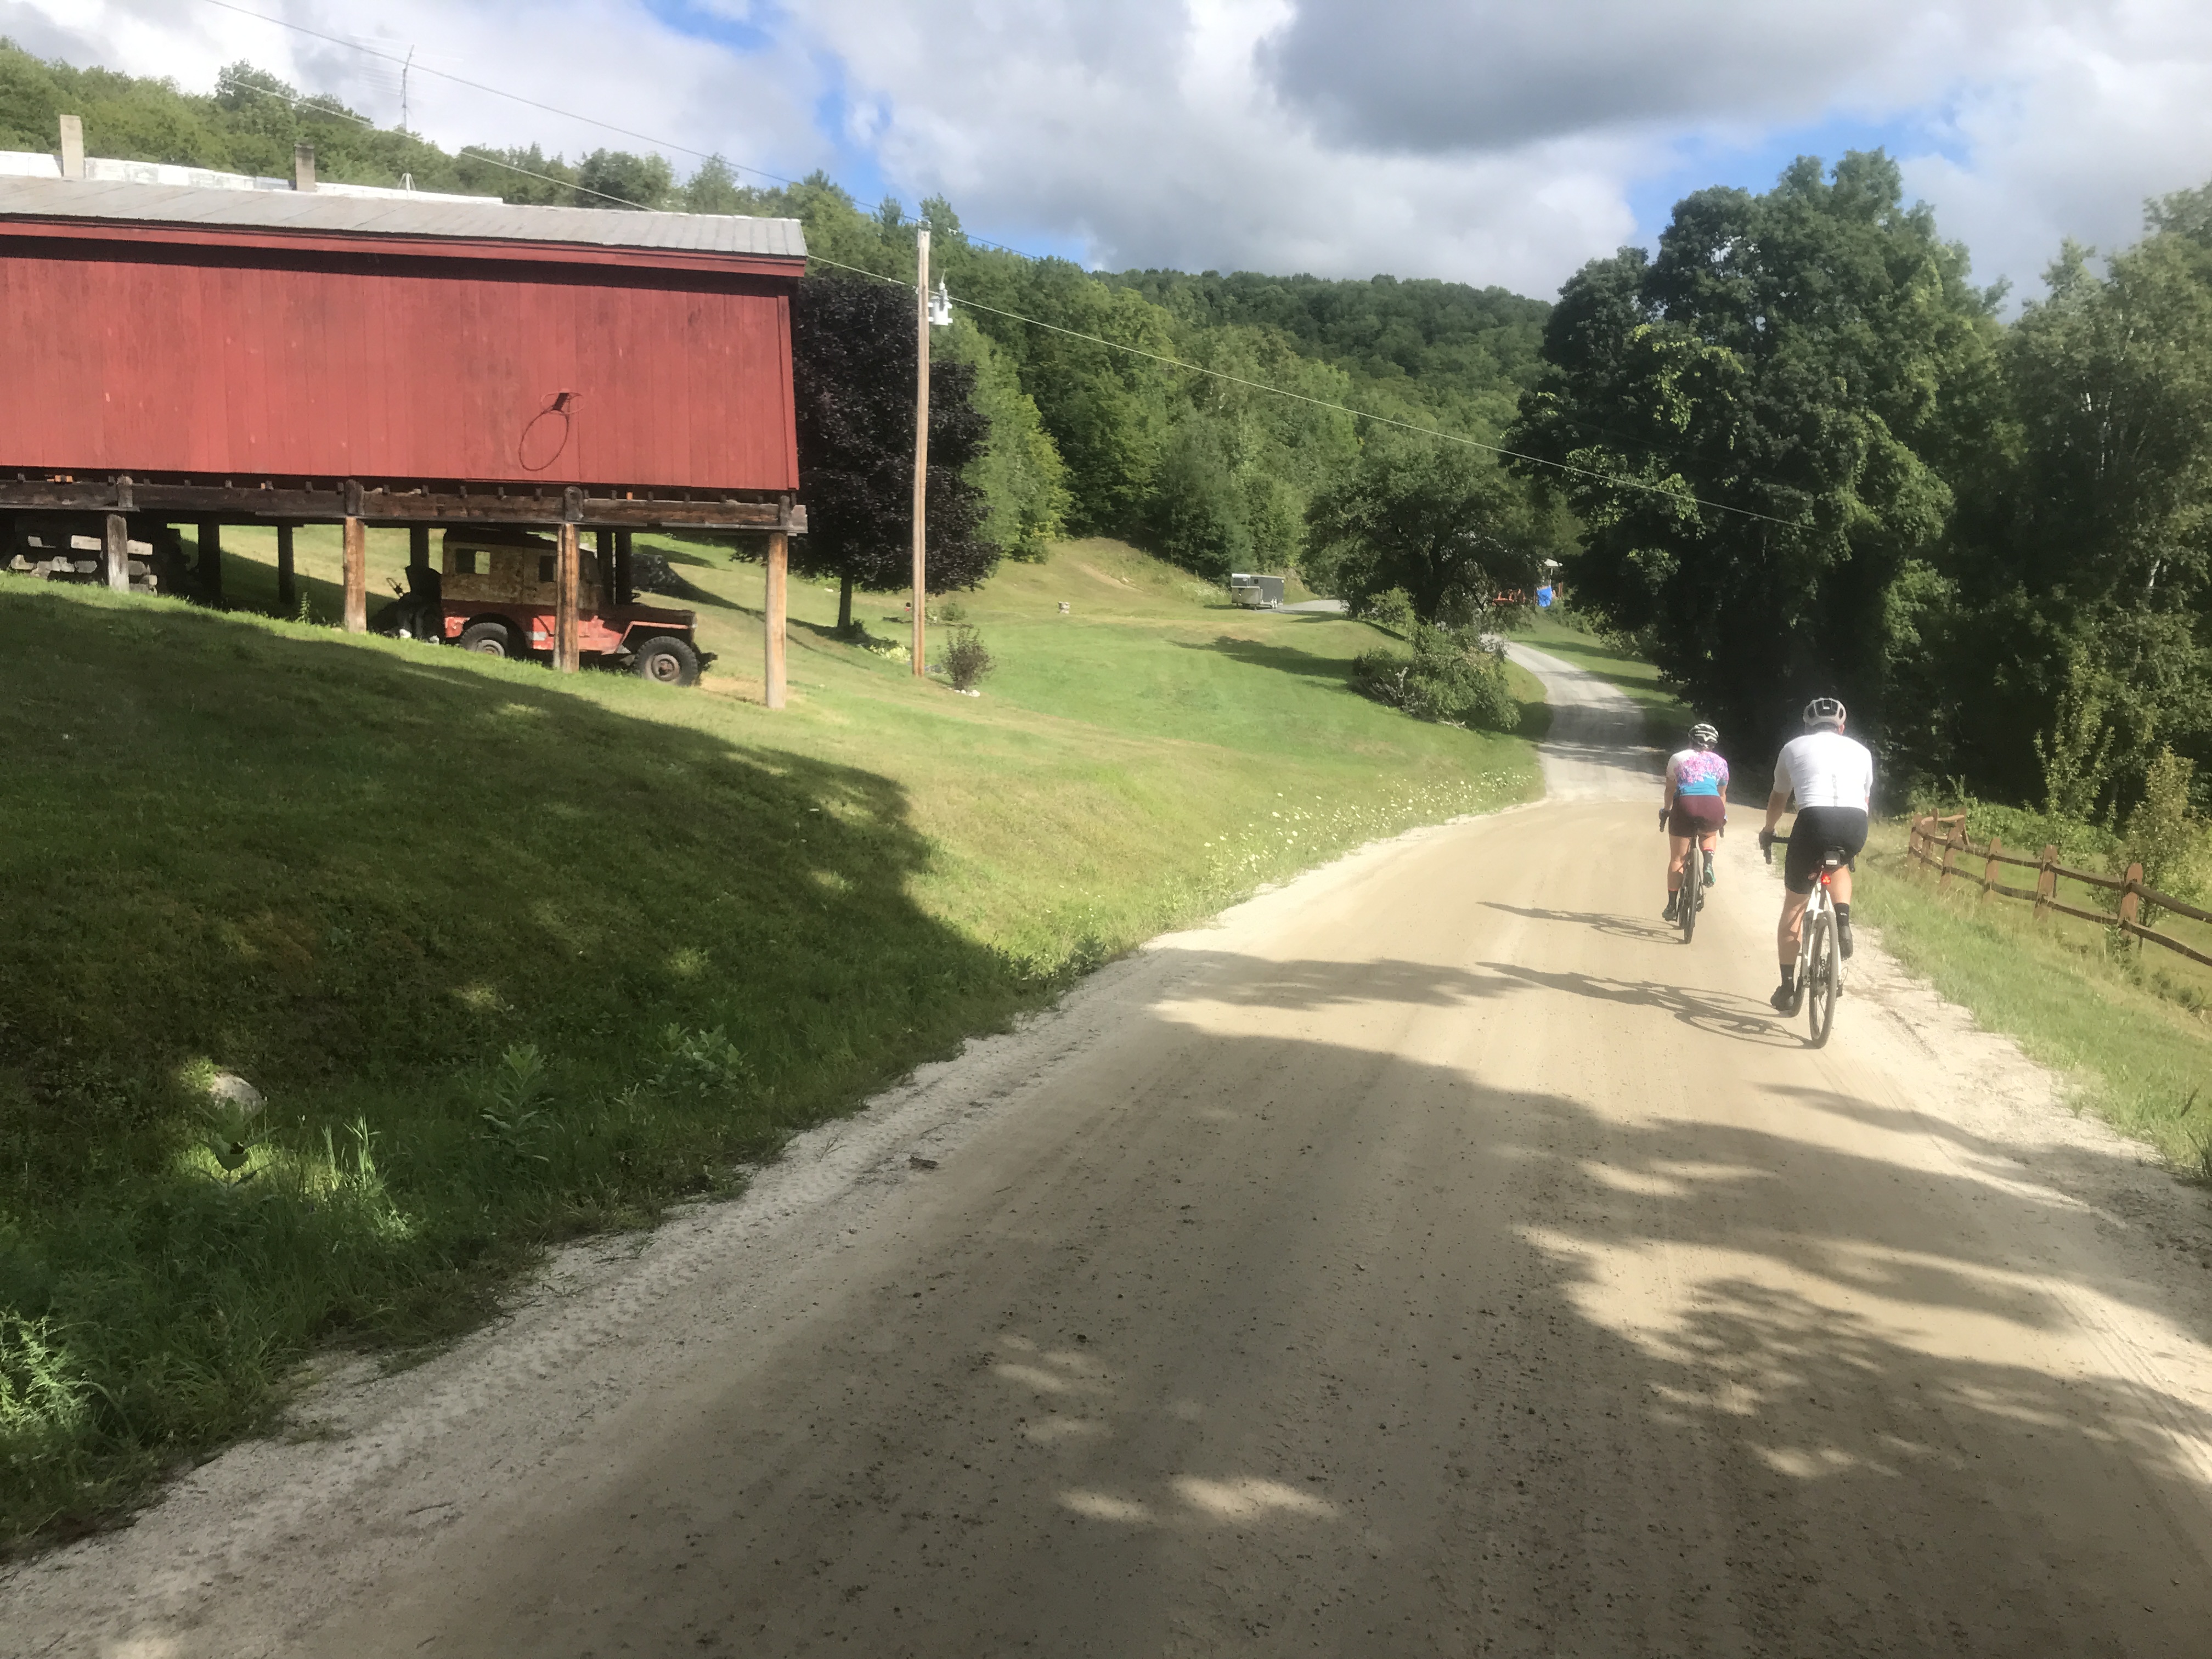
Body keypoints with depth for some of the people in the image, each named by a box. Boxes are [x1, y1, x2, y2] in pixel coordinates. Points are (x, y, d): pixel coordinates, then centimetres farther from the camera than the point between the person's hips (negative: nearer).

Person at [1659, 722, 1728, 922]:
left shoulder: (1678, 758, 20)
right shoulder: (1720, 763, 23)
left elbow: (1670, 789, 22)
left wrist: (1665, 811, 35)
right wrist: (1723, 818, 42)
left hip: (1685, 805, -1)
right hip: (1713, 807, 1)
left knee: (1677, 859, 9)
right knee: (1708, 834, 35)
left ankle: (1672, 907, 10)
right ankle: (1709, 864, 7)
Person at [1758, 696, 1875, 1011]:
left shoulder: (1793, 748, 24)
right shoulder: (1861, 751, 28)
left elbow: (1778, 799, 36)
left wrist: (1768, 832, 55)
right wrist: (1852, 846, 51)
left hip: (1814, 820, -2)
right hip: (1856, 825, 2)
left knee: (1793, 909, 15)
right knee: (1841, 864, 39)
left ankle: (1787, 990, 17)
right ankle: (1843, 921, 12)